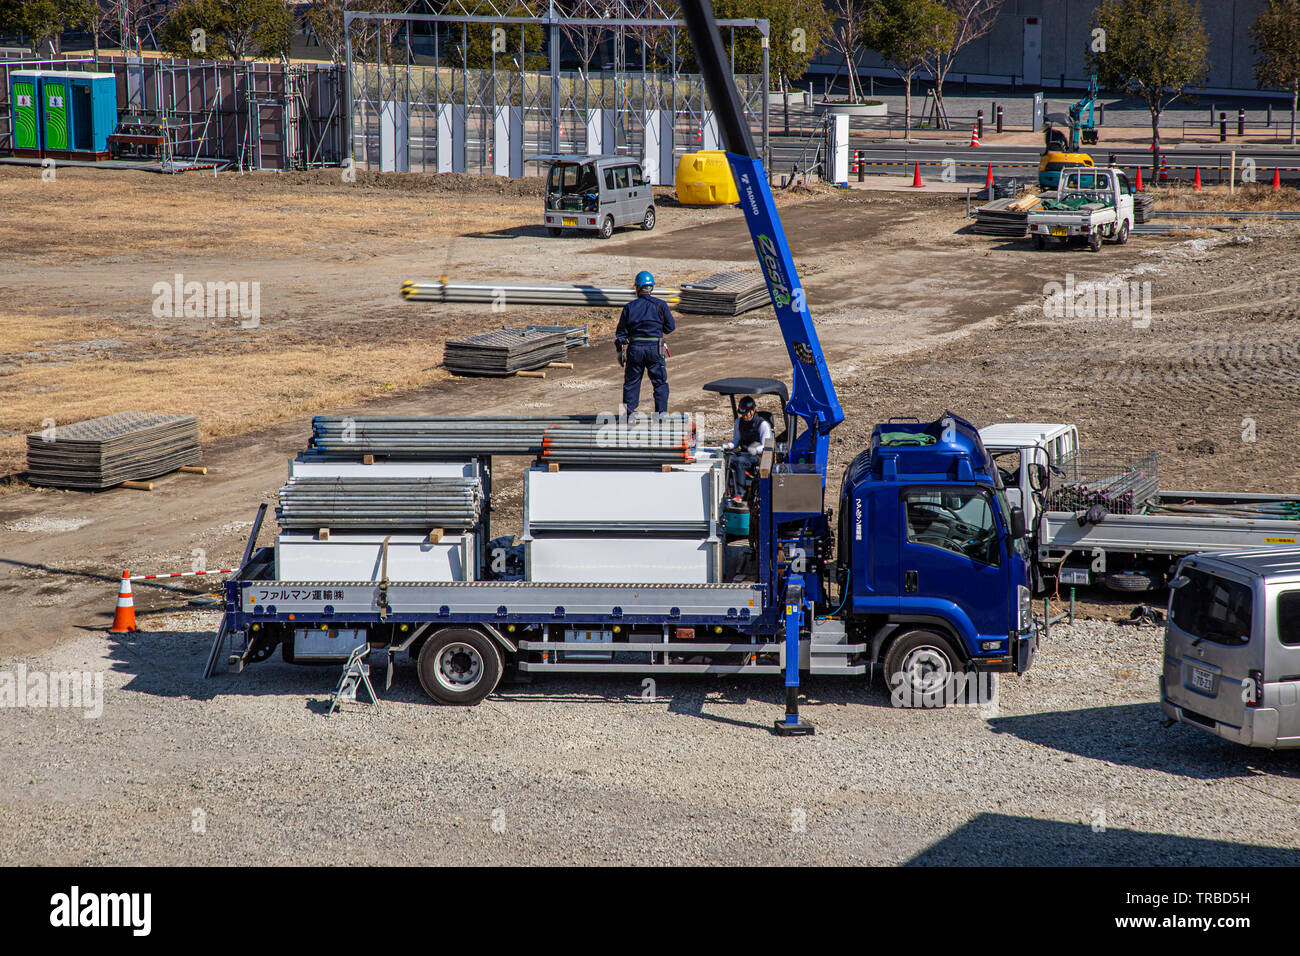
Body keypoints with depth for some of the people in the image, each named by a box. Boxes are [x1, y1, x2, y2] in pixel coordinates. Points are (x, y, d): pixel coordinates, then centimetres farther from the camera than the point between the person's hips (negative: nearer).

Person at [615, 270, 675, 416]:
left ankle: (629, 411, 12)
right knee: (660, 382, 7)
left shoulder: (629, 307, 3)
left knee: (631, 382, 12)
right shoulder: (660, 305, -1)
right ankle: (661, 411, 2)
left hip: (635, 348, 1)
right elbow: (670, 326, 3)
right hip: (654, 348, -1)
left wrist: (620, 350, 15)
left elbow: (621, 332, 5)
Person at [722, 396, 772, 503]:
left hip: (757, 455, -5)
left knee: (740, 461, -36)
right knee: (729, 459, -28)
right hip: (743, 452, 5)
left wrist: (756, 450, -30)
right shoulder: (739, 422, 14)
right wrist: (728, 446, -1)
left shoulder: (763, 424, -5)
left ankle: (739, 494, -38)